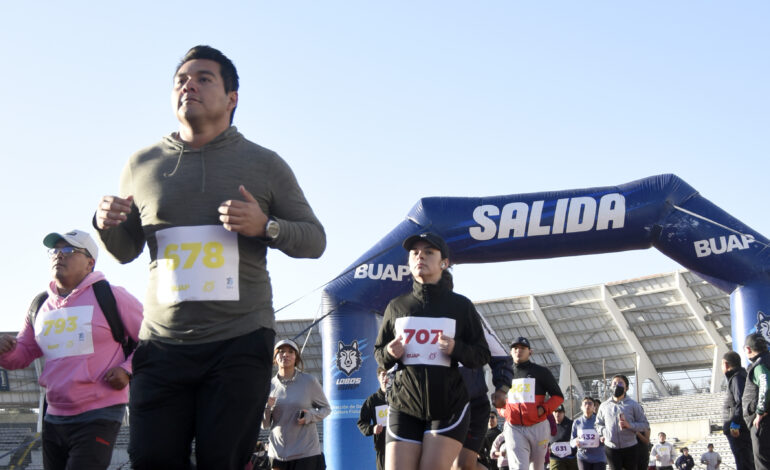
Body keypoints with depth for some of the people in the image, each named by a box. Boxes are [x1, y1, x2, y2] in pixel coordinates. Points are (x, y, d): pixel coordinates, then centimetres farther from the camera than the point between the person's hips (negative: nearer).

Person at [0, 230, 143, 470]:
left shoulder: (111, 297, -6)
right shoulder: (39, 306, 12)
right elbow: (22, 354, 17)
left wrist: (128, 370, -14)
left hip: (98, 416, -6)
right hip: (54, 418, 7)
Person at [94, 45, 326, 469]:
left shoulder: (264, 165, 6)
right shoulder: (142, 165, 11)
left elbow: (314, 240, 7)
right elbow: (126, 250, 20)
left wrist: (265, 226, -13)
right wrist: (107, 224, -3)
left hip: (240, 343, -2)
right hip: (162, 343, 2)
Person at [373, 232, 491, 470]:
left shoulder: (460, 306, 2)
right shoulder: (396, 306, 8)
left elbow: (482, 355, 3)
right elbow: (379, 352, 16)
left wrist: (456, 349, -17)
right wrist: (390, 353, -8)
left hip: (448, 406, -2)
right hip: (404, 405, 2)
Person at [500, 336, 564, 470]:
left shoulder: (540, 372, 5)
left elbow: (558, 396, 6)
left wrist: (543, 409, -10)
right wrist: (504, 411, 5)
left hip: (537, 427, 0)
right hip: (514, 428, 0)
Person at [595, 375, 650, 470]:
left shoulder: (633, 405, 0)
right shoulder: (604, 406, 8)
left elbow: (645, 425, 0)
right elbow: (598, 424, 16)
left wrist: (630, 425, -17)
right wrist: (604, 432, -4)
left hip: (629, 448, -1)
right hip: (611, 448, 1)